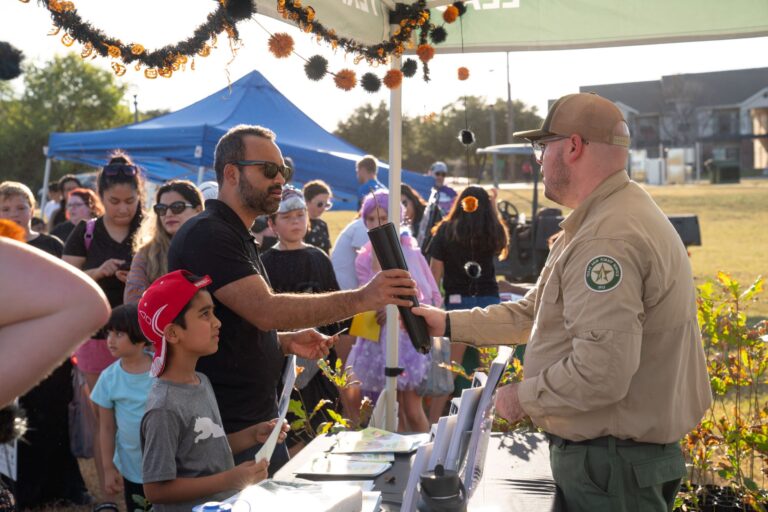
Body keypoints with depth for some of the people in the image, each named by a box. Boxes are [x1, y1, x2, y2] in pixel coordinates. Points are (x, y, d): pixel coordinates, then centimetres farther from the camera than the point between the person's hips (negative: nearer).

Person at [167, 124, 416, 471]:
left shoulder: (236, 236, 18)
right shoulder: (206, 234, -15)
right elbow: (266, 310, -28)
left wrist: (286, 343, 6)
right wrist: (362, 299, -31)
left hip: (261, 420, 10)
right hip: (228, 430, -10)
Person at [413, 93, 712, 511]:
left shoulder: (609, 237, -25)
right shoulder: (604, 218, 13)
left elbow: (601, 372, -31)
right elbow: (533, 312, 18)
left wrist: (523, 398, -15)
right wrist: (448, 324, 14)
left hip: (611, 464, -10)